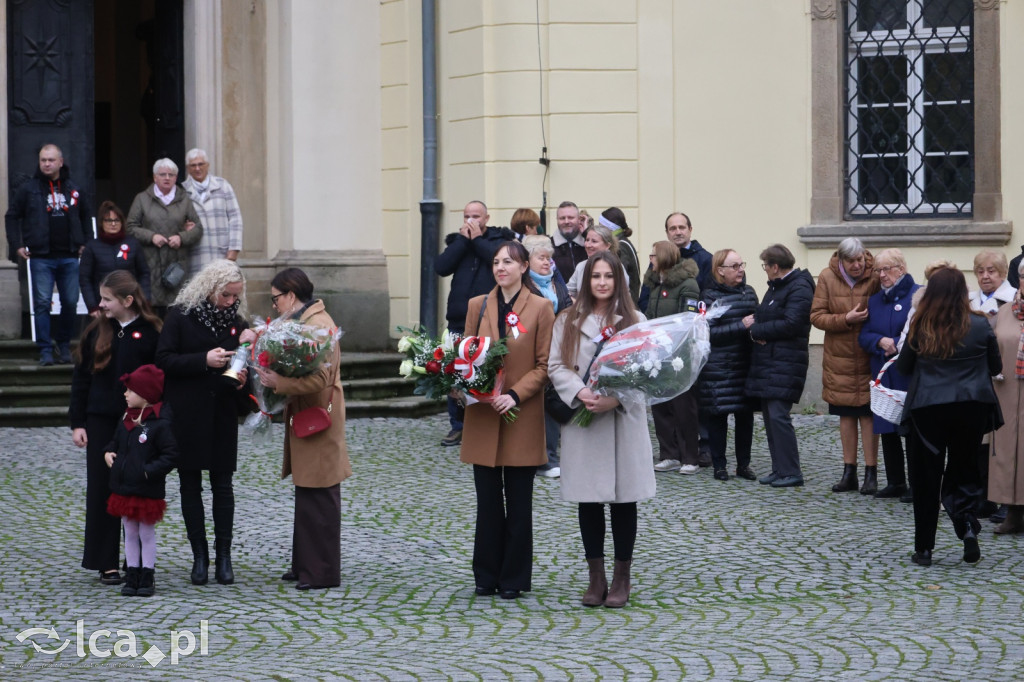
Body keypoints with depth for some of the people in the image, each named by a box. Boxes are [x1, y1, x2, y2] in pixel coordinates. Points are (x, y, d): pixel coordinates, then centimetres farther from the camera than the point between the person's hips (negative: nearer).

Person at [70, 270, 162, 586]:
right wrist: (77, 423, 2)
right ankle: (106, 562, 7)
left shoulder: (150, 333, -6)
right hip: (101, 421, 3)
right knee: (101, 489, 2)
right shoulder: (97, 331, 3)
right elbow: (80, 378, 7)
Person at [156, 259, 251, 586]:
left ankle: (224, 556, 8)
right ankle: (199, 556, 10)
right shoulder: (180, 316, -5)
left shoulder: (237, 321, 6)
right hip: (187, 415, -2)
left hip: (222, 415, 3)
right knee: (190, 485, 3)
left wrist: (242, 378, -8)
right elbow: (163, 360, -10)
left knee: (222, 484, 2)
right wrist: (204, 360, -20)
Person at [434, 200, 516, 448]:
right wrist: (463, 240, -6)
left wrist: (477, 239, -8)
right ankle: (458, 426, 13)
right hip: (459, 319, 4)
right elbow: (441, 267, -3)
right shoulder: (456, 240, 14)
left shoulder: (500, 239, 4)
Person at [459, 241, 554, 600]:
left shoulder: (541, 308, -2)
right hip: (483, 415, 3)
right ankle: (487, 575, 14)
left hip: (521, 417, -3)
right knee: (487, 500, 7)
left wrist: (515, 394, -15)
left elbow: (544, 365, -3)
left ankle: (513, 579, 11)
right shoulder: (478, 306, 9)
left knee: (518, 502, 4)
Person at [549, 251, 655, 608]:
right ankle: (596, 578, 14)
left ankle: (621, 579, 12)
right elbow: (556, 366, 3)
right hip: (581, 421, 1)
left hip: (624, 420, -1)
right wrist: (580, 393, -15)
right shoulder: (568, 321, 8)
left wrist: (615, 399, -17)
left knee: (624, 499, 2)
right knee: (588, 501, 5)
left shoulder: (634, 321, 3)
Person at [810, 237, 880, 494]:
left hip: (868, 359, -2)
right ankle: (849, 472, 18)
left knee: (868, 415, -3)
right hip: (839, 359, 2)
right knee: (846, 415, 10)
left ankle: (871, 474, 3)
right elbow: (817, 316, -5)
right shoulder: (827, 278, -2)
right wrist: (846, 319, -17)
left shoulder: (875, 278, -7)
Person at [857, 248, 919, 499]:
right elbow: (864, 336, 10)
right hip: (883, 374, 6)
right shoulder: (874, 300, 16)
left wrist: (897, 345, -16)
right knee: (887, 430, 8)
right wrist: (881, 342, -10)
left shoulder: (918, 295, -5)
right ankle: (895, 482, 17)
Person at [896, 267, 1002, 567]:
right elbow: (996, 367, 8)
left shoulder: (920, 329, -5)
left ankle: (924, 548, 10)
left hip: (928, 409, -1)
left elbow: (903, 368, 6)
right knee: (964, 471, 15)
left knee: (926, 477, 8)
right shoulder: (980, 326, -5)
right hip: (971, 408, 1)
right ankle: (968, 526, -9)